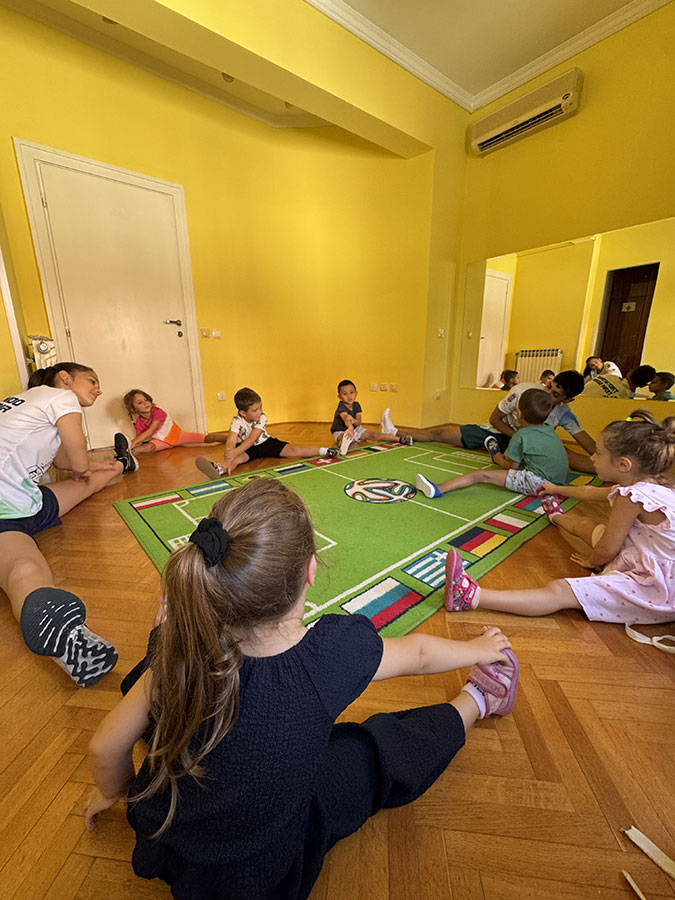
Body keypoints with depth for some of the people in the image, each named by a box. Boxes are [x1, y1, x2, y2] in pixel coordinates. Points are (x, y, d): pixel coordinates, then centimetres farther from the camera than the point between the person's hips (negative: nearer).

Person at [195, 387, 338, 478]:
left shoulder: (262, 418, -21)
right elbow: (231, 441, -39)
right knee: (238, 458, -36)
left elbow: (252, 439, -33)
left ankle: (324, 451, -10)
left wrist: (235, 452, -50)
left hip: (265, 443, 1)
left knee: (294, 451, -15)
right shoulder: (237, 421, -24)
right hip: (246, 448, -1)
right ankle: (219, 469, -67)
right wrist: (229, 459, -59)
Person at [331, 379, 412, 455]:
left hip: (356, 429, 5)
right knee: (343, 437, -40)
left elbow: (358, 423, -18)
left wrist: (354, 420, -44)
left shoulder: (356, 405, -8)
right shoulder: (341, 407, -26)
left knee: (374, 435, -6)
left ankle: (399, 439, -1)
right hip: (341, 431, -5)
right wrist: (350, 428, -73)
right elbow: (346, 418, -51)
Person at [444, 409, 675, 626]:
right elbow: (591, 492, 20)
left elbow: (606, 551, -21)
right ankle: (557, 517, 65)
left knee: (559, 592, -26)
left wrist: (591, 560, 3)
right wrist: (558, 489, 35)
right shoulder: (653, 485, 3)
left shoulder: (631, 497, -28)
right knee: (585, 524, 26)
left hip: (655, 586, -10)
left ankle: (470, 596, -34)